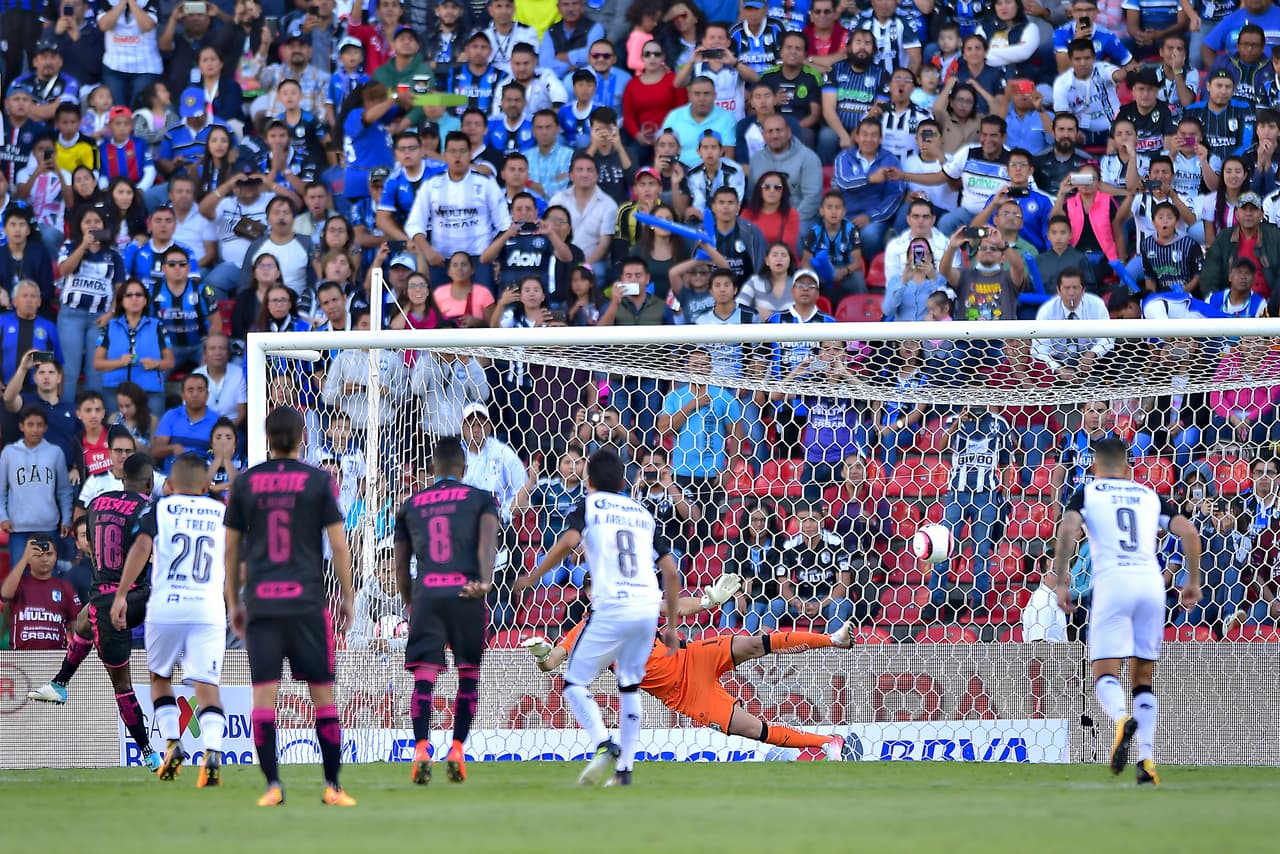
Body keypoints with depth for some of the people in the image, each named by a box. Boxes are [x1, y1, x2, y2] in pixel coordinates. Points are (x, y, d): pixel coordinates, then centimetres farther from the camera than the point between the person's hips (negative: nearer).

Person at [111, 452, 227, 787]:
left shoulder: (158, 509, 7)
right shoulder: (223, 513, 11)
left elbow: (141, 548, -8)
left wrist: (120, 595, -9)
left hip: (165, 607, 0)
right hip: (209, 609, 0)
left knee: (159, 677, 22)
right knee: (207, 687, -3)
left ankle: (172, 744, 8)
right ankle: (212, 751, -25)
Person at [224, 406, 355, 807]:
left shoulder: (245, 483, 6)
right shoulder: (318, 481, 1)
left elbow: (231, 549, 9)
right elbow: (339, 545, -1)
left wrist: (233, 602, 18)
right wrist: (347, 597, 9)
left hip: (260, 602, 1)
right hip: (307, 601, -1)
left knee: (263, 695, -1)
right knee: (323, 693, 6)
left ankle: (273, 785, -8)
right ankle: (332, 786, 5)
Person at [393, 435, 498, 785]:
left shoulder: (410, 505, 20)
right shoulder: (481, 499, 13)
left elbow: (400, 565, 21)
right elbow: (488, 539, -7)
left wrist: (410, 604, 33)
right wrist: (485, 581, -19)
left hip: (425, 594, 1)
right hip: (465, 594, -1)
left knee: (424, 676, -3)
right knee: (469, 674, 13)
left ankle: (421, 748, -21)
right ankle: (457, 750, 7)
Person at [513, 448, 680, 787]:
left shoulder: (589, 505, 10)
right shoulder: (643, 514, 23)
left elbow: (568, 541, -11)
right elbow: (671, 573, 16)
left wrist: (534, 576, 0)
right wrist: (671, 626, 21)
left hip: (611, 608, -5)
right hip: (649, 606, 5)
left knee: (575, 682, 4)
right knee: (630, 686, 19)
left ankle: (604, 745, -19)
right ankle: (624, 768, 12)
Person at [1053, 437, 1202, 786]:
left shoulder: (1087, 493, 11)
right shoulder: (1149, 495, 20)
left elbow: (1067, 530, -7)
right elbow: (1189, 532, 11)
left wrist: (1061, 584, -4)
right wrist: (1193, 581, 20)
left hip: (1112, 581, -3)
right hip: (1151, 581, 3)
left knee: (1106, 673, -2)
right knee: (1143, 678, 13)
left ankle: (1122, 719, -36)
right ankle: (1146, 759, 1)